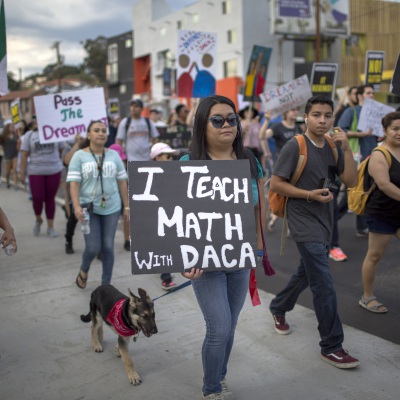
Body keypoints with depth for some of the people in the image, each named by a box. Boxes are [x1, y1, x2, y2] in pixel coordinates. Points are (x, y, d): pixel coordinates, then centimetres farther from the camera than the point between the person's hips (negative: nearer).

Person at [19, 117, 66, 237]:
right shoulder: (29, 135, 3)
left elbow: (63, 151, 10)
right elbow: (24, 155, 1)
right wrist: (22, 172, -2)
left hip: (54, 170, 1)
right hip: (36, 171, 0)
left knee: (50, 199, 6)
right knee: (37, 198, -7)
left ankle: (50, 226, 18)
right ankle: (38, 219, 24)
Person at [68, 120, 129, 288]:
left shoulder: (113, 155, 7)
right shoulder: (79, 156, -1)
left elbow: (122, 181, 9)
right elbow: (74, 183, -7)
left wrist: (126, 206, 8)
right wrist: (77, 206, -19)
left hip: (111, 208, 3)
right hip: (89, 208, -2)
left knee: (108, 247, 4)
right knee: (93, 247, -5)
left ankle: (106, 284, 19)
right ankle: (83, 271, 28)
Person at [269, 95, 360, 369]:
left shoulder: (334, 147, 5)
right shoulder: (295, 146, -13)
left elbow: (351, 181, -4)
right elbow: (275, 184, -13)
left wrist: (346, 147, -14)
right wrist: (309, 194, -19)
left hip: (324, 222, 7)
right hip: (304, 222, -7)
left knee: (307, 273, 22)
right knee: (324, 285, -9)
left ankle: (279, 308, 47)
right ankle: (332, 346, 1)